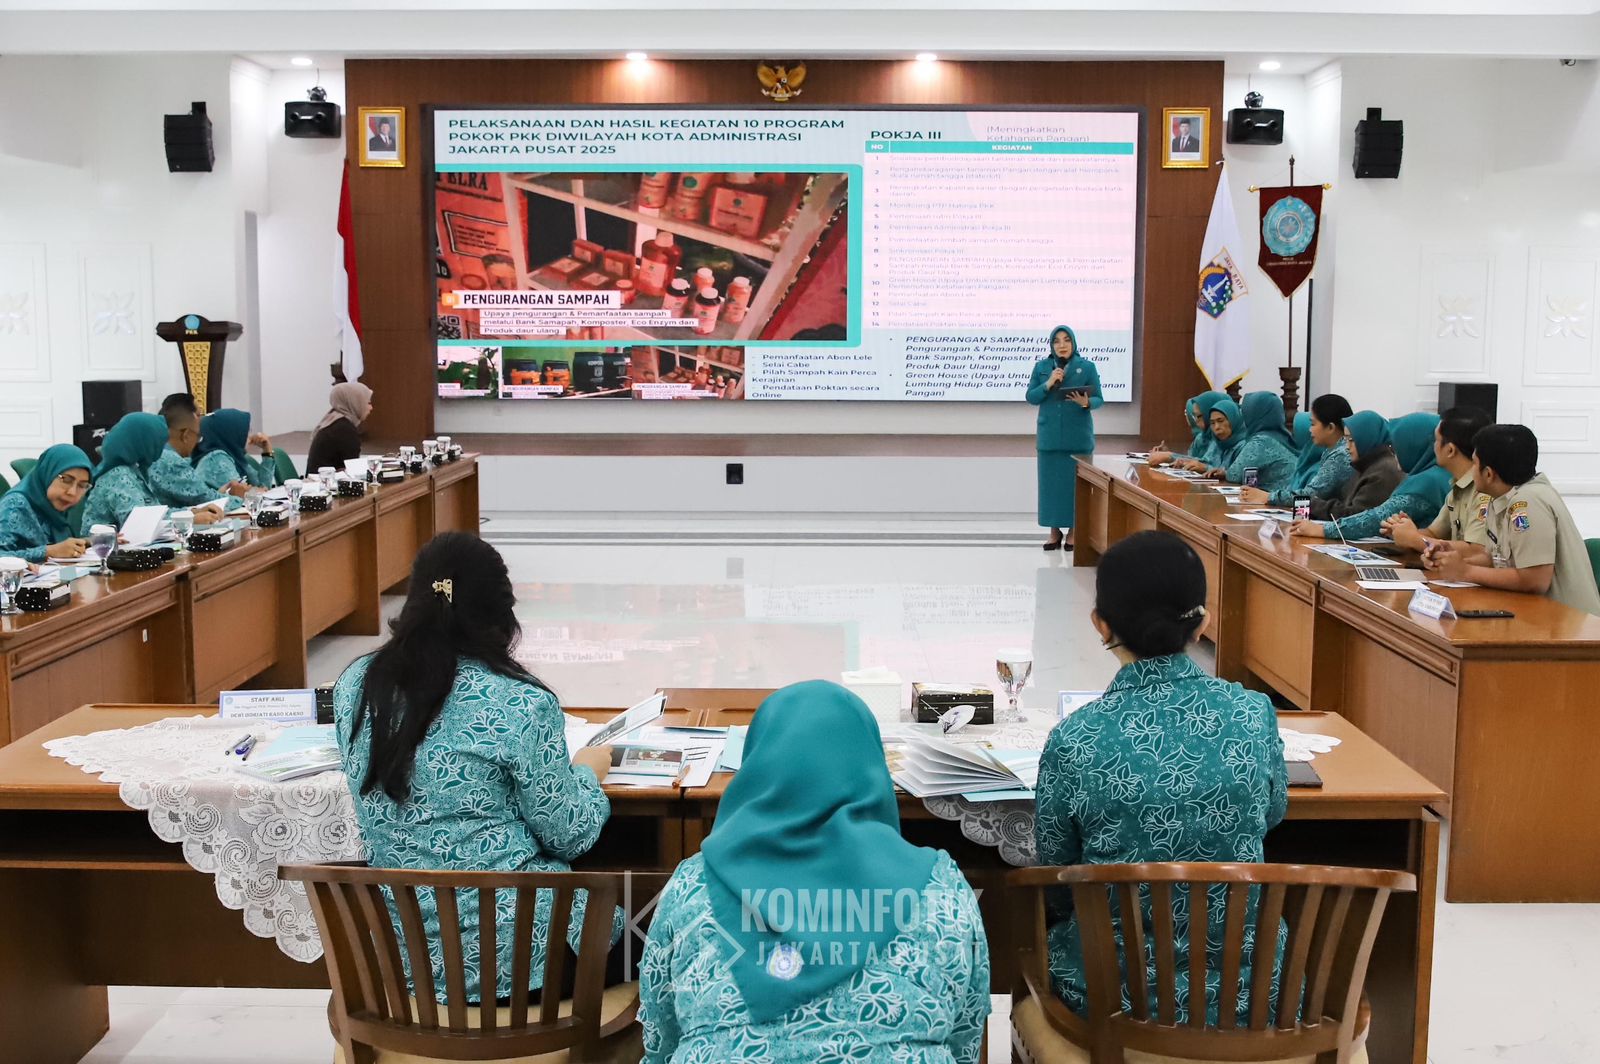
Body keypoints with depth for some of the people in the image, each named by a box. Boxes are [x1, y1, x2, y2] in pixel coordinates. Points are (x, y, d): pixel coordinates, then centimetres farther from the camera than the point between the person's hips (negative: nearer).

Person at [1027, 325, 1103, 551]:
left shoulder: (1087, 367, 0)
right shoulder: (1041, 367, 5)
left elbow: (1099, 400, 0)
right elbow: (1031, 397, 2)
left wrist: (1086, 402, -22)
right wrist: (1048, 384, -13)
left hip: (1078, 436, -2)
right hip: (1050, 436, 2)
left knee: (1076, 482, 0)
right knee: (1051, 482, 3)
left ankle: (1073, 530, 11)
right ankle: (1054, 531, 12)